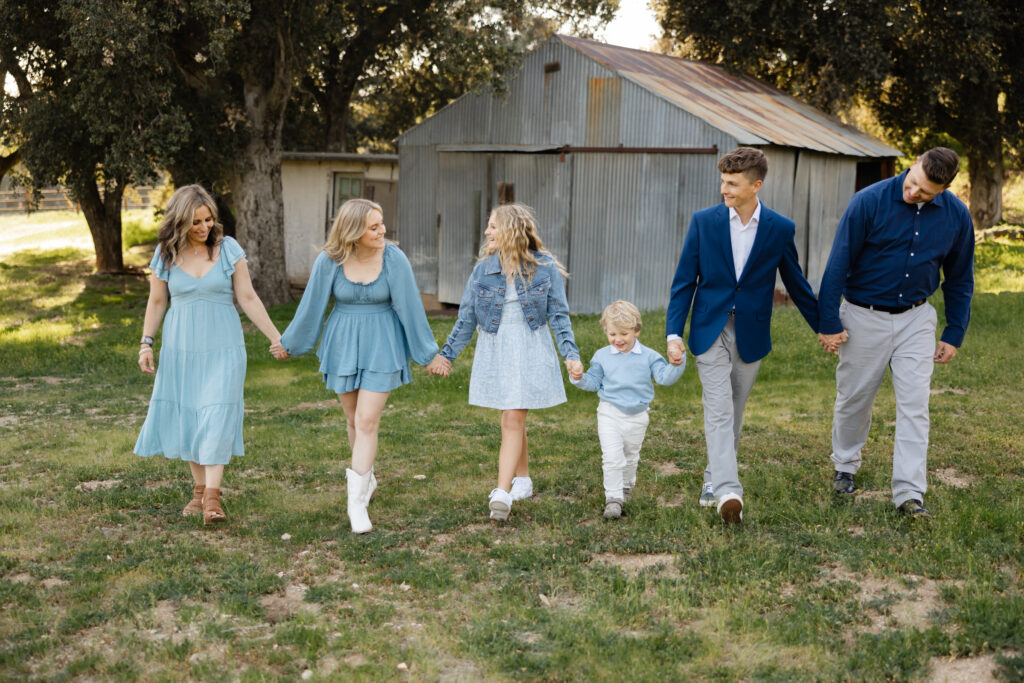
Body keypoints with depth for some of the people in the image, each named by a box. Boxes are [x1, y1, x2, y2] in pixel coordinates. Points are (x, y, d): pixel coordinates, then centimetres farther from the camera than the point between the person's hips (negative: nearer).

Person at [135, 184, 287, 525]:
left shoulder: (228, 249, -4)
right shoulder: (165, 255, 1)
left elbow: (247, 298, -2)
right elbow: (157, 302, 10)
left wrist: (276, 337, -5)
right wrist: (146, 344, 4)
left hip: (222, 347, -2)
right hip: (180, 347, 2)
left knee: (216, 417, -10)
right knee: (186, 417, 6)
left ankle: (212, 497, -11)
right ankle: (199, 489, 18)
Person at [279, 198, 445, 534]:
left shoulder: (394, 258, -14)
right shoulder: (329, 261, -12)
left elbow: (410, 307, -7)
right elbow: (311, 305, 1)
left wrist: (428, 353, -1)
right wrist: (289, 343, 12)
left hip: (382, 345, -2)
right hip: (343, 344, 2)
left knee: (367, 421, -9)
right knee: (354, 421, 14)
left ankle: (357, 500, -2)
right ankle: (366, 476, 39)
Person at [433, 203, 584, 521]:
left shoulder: (545, 267, -6)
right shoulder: (484, 268, 1)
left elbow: (558, 315, -2)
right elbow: (466, 318, 9)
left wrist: (571, 354, -10)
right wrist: (447, 353, 11)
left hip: (530, 351, -3)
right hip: (494, 351, 3)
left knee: (513, 420, -9)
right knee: (512, 419, 9)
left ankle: (502, 492, -13)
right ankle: (523, 479, 27)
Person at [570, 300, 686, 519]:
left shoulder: (648, 356, -3)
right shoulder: (602, 356, 0)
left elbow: (664, 377, -8)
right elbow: (594, 382, 6)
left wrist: (677, 364, -25)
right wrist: (579, 378, -13)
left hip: (637, 416, 1)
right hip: (610, 413, -1)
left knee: (630, 457, 20)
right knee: (612, 457, -12)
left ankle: (626, 487, 44)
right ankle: (613, 498, -6)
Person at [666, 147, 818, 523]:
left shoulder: (780, 229, -2)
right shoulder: (704, 221, -3)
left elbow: (795, 283, 9)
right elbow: (684, 281, 0)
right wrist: (674, 332, -7)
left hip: (751, 334, 1)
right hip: (710, 330, -1)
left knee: (733, 413, 11)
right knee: (718, 410, -11)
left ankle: (714, 479, 27)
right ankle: (727, 491, -18)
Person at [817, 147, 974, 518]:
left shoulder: (956, 216, -6)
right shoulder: (869, 202, -17)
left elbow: (960, 278, 7)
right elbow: (838, 265, -12)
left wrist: (954, 334, 6)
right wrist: (828, 323, -11)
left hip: (916, 320, 2)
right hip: (864, 317, -1)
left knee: (914, 406, -6)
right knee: (853, 400, 12)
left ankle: (909, 493, -3)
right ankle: (845, 466, 36)